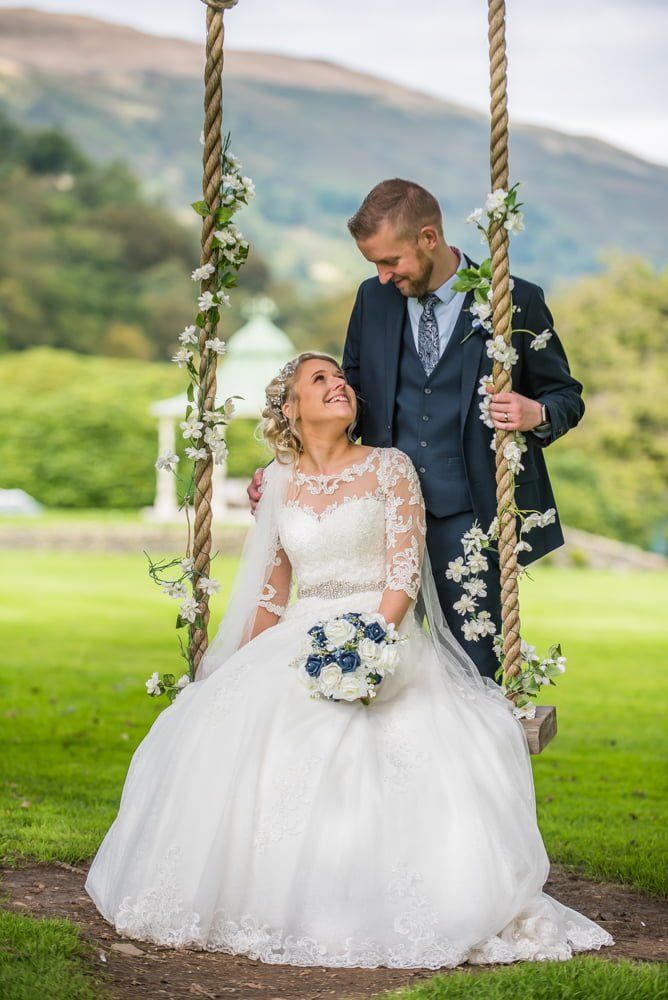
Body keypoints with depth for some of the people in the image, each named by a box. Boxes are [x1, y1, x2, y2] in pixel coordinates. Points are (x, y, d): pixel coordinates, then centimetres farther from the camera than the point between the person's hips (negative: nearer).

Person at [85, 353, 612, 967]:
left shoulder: (390, 468, 4)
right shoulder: (281, 481, 15)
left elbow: (405, 575, -5)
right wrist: (245, 665, 6)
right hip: (299, 641, 3)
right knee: (229, 725, -23)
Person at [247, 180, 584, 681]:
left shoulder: (518, 301, -2)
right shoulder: (373, 299, 8)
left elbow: (566, 395, 7)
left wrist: (537, 414, -17)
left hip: (467, 518, -3)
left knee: (474, 668, -3)